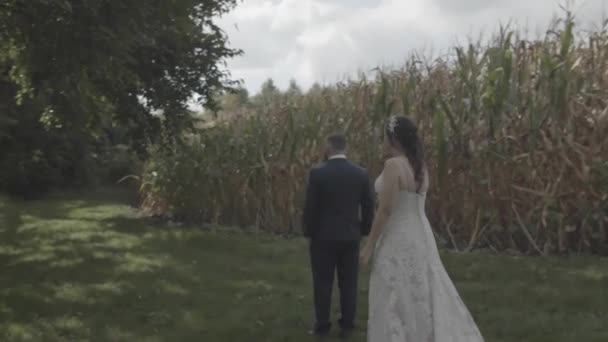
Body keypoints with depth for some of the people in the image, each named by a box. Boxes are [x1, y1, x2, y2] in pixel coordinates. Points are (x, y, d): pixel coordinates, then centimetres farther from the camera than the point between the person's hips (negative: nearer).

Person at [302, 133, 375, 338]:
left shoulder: (317, 173, -11)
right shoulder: (361, 174, -2)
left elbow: (310, 207, -9)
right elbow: (369, 207, 1)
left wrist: (309, 233, 3)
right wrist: (364, 231, 13)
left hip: (323, 237, -2)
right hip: (350, 237, 3)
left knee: (322, 283, 7)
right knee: (349, 284, 10)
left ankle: (322, 326, 13)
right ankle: (347, 326, 15)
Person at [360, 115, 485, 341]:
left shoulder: (393, 164, -17)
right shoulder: (420, 166, 8)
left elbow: (385, 210, -18)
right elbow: (412, 205, 12)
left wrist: (369, 246, -12)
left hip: (398, 240, -8)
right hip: (420, 236, 9)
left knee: (395, 306, 1)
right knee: (423, 300, 16)